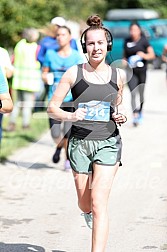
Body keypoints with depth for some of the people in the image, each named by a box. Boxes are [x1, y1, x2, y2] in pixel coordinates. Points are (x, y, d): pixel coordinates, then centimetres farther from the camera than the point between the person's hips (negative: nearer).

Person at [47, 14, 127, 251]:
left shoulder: (118, 75, 3)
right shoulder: (73, 73, -3)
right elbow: (52, 108, 0)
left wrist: (121, 116, -1)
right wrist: (70, 116, -20)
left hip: (108, 143, 0)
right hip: (80, 142, 0)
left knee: (99, 203, -13)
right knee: (85, 205, 14)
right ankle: (89, 213, 53)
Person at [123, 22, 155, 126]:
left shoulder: (144, 41, -2)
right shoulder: (127, 41, 7)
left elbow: (152, 55, -3)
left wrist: (145, 55, -23)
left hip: (142, 71, -1)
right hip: (131, 71, 1)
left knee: (141, 93, 10)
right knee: (133, 93, -13)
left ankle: (140, 110, 35)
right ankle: (135, 116, -19)